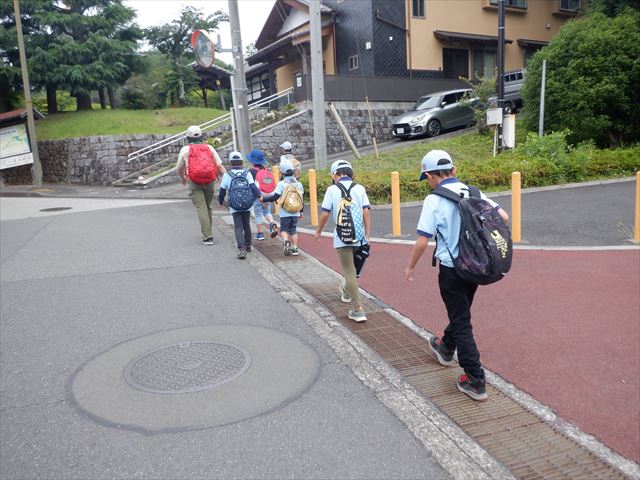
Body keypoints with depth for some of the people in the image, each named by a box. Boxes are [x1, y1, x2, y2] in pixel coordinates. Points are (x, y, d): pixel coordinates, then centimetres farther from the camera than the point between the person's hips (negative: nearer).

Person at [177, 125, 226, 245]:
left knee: (201, 209, -5)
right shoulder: (209, 148, 6)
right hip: (209, 181, 3)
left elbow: (180, 169, 13)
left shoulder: (185, 150, 2)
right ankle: (207, 232, 30)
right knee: (207, 207, 17)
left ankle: (207, 237, -11)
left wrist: (183, 179, 32)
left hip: (194, 183, -3)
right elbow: (220, 166, -1)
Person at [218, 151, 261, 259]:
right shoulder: (247, 173, 2)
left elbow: (222, 191, 5)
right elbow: (253, 187, -8)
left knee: (238, 228, -2)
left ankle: (241, 249, -18)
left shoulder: (227, 175, -1)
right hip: (247, 206, 2)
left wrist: (220, 202, 21)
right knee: (247, 225, 19)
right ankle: (248, 246, 33)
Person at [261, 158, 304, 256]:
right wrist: (301, 212, 21)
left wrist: (263, 199, -1)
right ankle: (295, 248, 10)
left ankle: (286, 241, -19)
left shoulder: (281, 184, -11)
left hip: (285, 213, -4)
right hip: (296, 213, 4)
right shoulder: (298, 184, 4)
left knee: (284, 229, 8)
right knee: (293, 230, 13)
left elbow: (275, 197, -14)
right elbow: (301, 198, 11)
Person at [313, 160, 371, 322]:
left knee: (349, 272, -1)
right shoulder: (360, 188, 5)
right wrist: (367, 236, 5)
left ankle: (358, 310, -4)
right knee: (351, 267, 26)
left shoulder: (332, 189, -3)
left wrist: (318, 231, 11)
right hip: (359, 235, 4)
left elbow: (325, 214, -4)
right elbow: (366, 212, 0)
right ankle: (346, 291, 48)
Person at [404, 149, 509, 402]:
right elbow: (503, 216, 2)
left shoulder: (434, 200, -15)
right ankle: (446, 348, 50)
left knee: (461, 323, 4)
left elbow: (422, 241, -17)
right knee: (461, 312, 25)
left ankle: (475, 382, 8)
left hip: (452, 269, -6)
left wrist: (410, 267, -1)